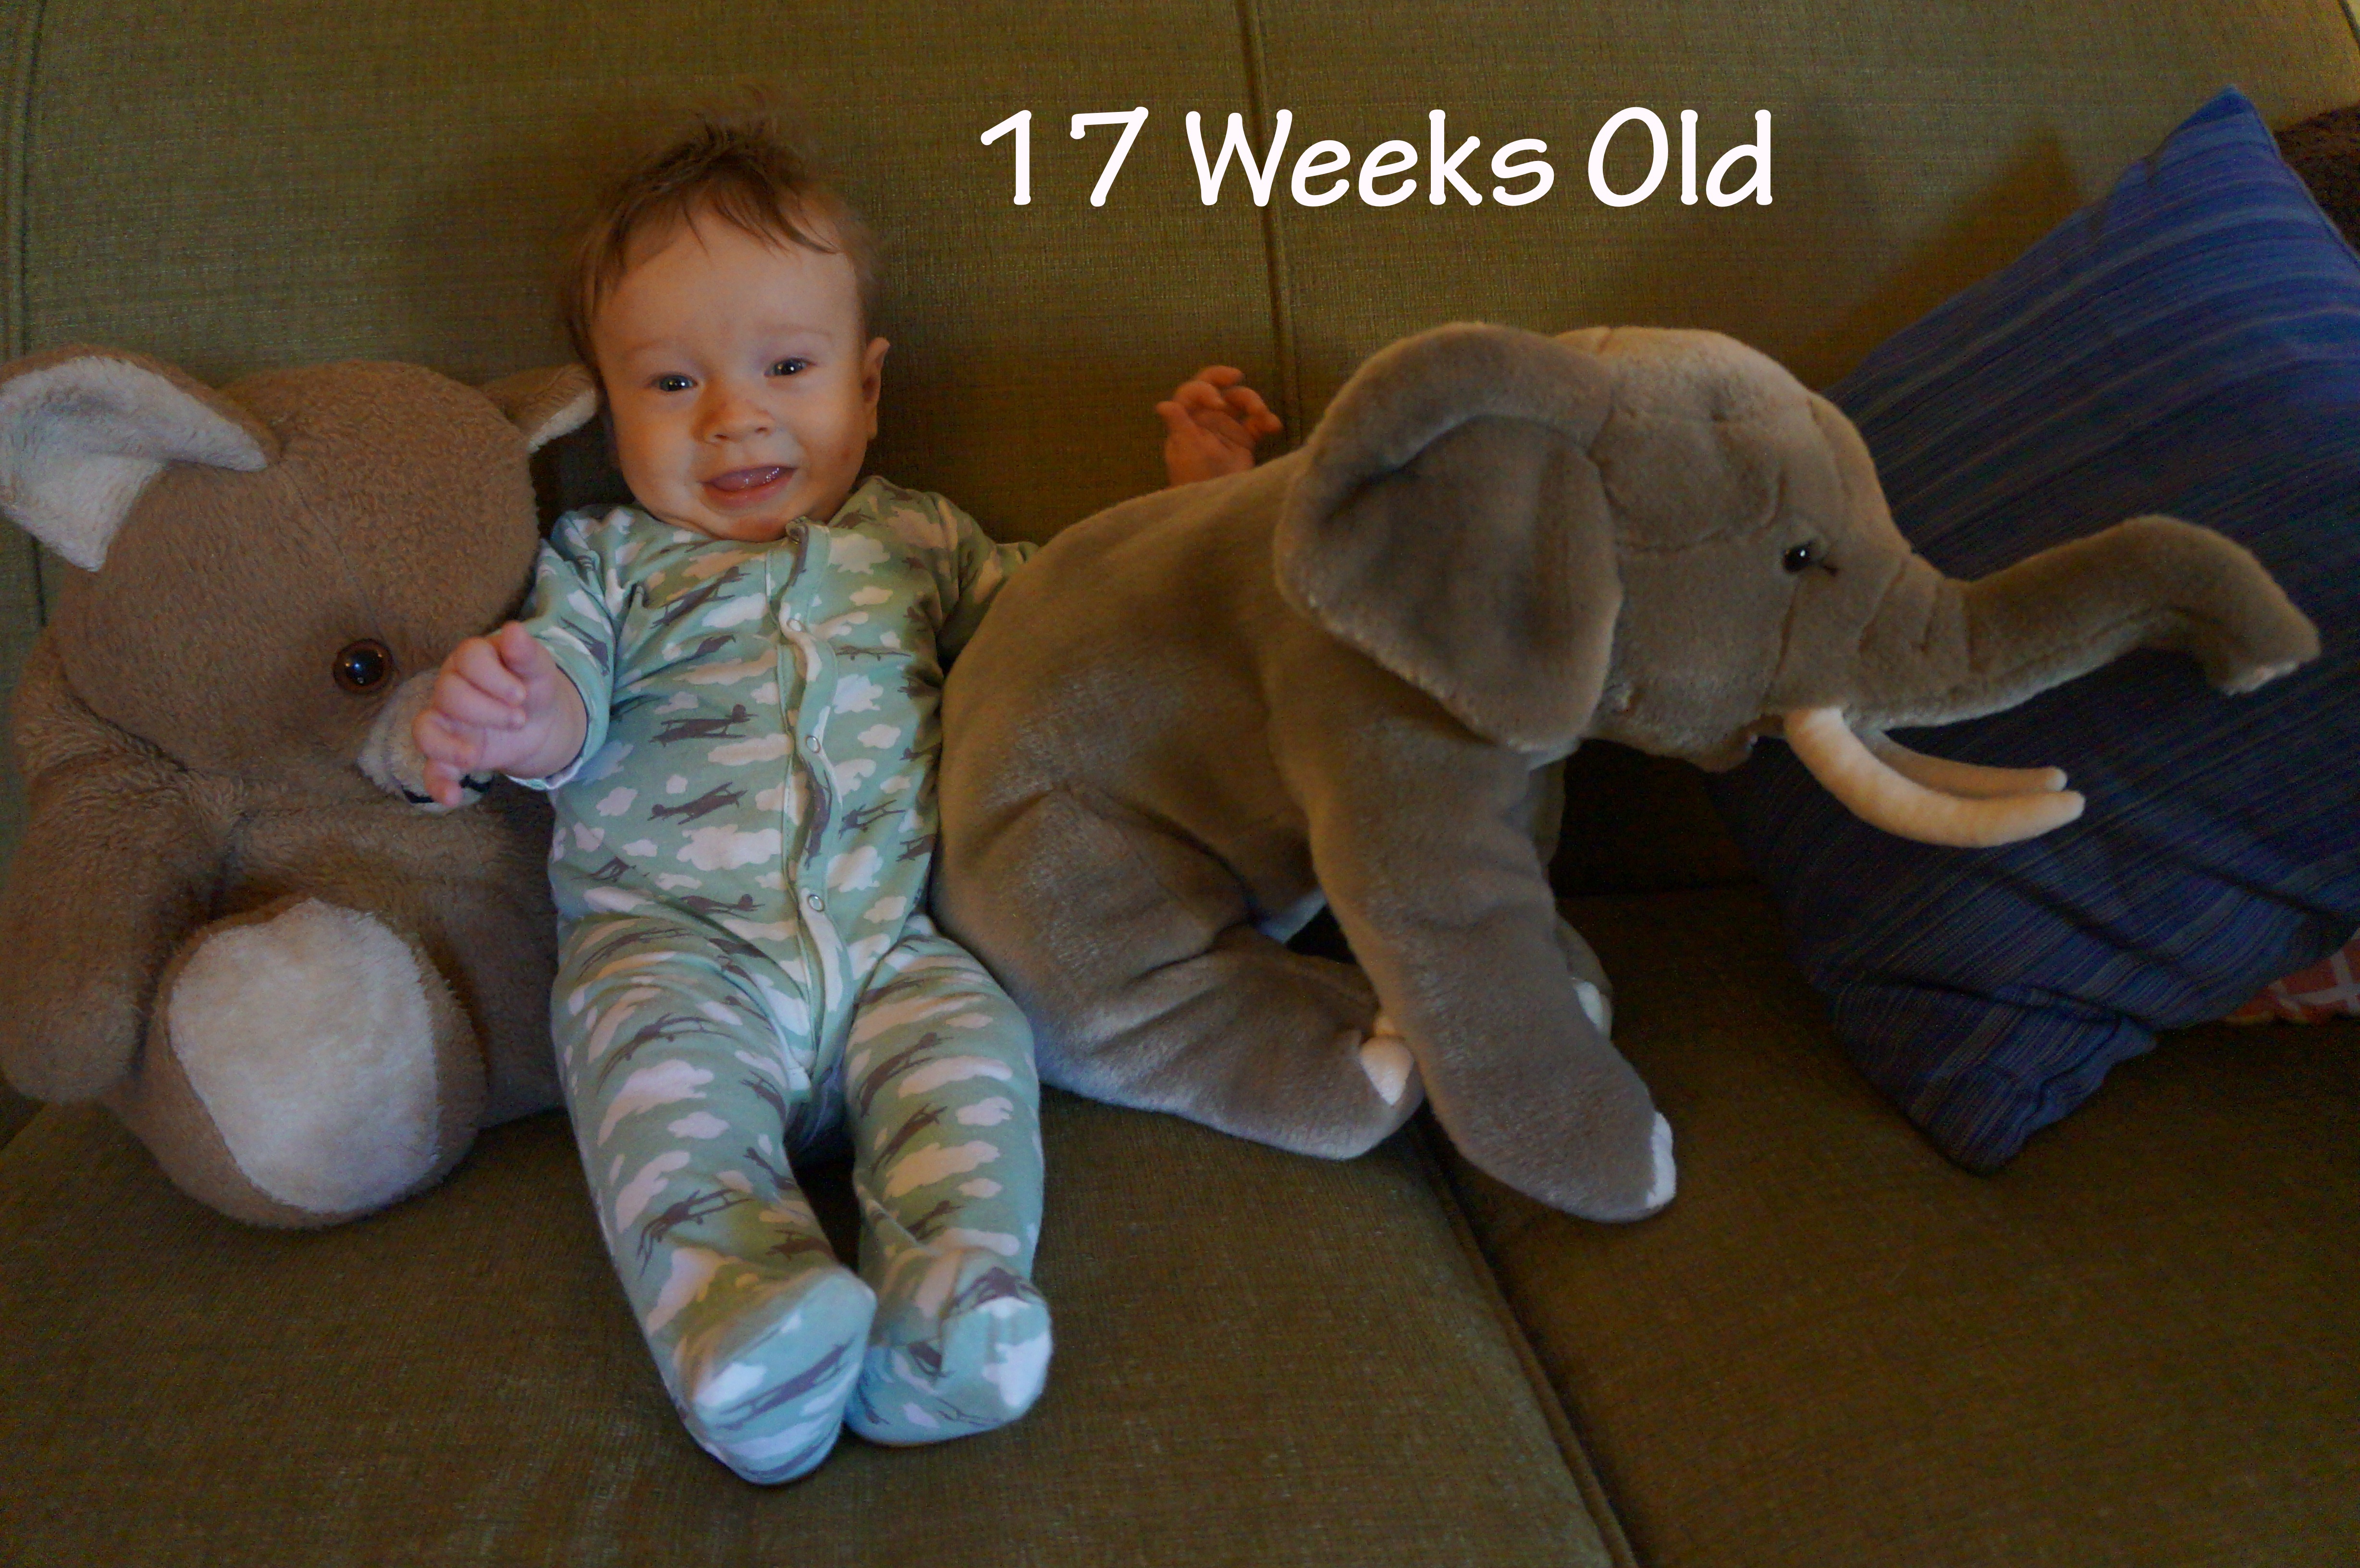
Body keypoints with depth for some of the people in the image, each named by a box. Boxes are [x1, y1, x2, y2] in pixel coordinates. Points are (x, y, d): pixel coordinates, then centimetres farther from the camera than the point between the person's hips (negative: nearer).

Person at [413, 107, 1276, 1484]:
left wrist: (1191, 502, 19)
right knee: (665, 1064, -32)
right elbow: (570, 681, 1)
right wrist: (515, 714, -25)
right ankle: (741, 1315, -49)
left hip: (890, 947, 2)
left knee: (968, 1039, -27)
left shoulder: (918, 541, 23)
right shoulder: (608, 558, 18)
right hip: (672, 943, -2)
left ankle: (948, 1304, -43)